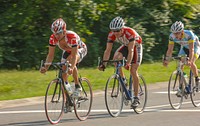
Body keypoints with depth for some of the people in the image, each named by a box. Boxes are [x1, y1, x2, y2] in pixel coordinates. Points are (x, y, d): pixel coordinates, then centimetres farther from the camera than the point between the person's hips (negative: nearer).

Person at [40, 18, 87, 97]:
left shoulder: (72, 36, -40)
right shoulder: (53, 38, -27)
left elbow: (74, 55, -43)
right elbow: (50, 54, -23)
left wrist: (71, 68, -60)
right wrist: (46, 67, -39)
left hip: (80, 49, -6)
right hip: (67, 51, 6)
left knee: (71, 62, -33)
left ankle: (77, 87, -21)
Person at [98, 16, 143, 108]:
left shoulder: (130, 33, -38)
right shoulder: (112, 35, -25)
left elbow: (131, 50, -41)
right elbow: (108, 50, -26)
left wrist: (128, 63, -52)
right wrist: (103, 64, -37)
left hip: (136, 46, -5)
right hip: (125, 46, 5)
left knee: (133, 71, -13)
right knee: (116, 58, -25)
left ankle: (136, 98, -7)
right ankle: (123, 80, -3)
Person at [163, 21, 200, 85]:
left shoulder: (189, 34, -39)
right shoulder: (172, 36, -26)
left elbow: (191, 49, -42)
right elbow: (170, 49, -21)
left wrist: (190, 60, -53)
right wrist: (166, 59, -32)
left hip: (194, 46, -4)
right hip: (184, 47, 5)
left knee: (191, 63, -25)